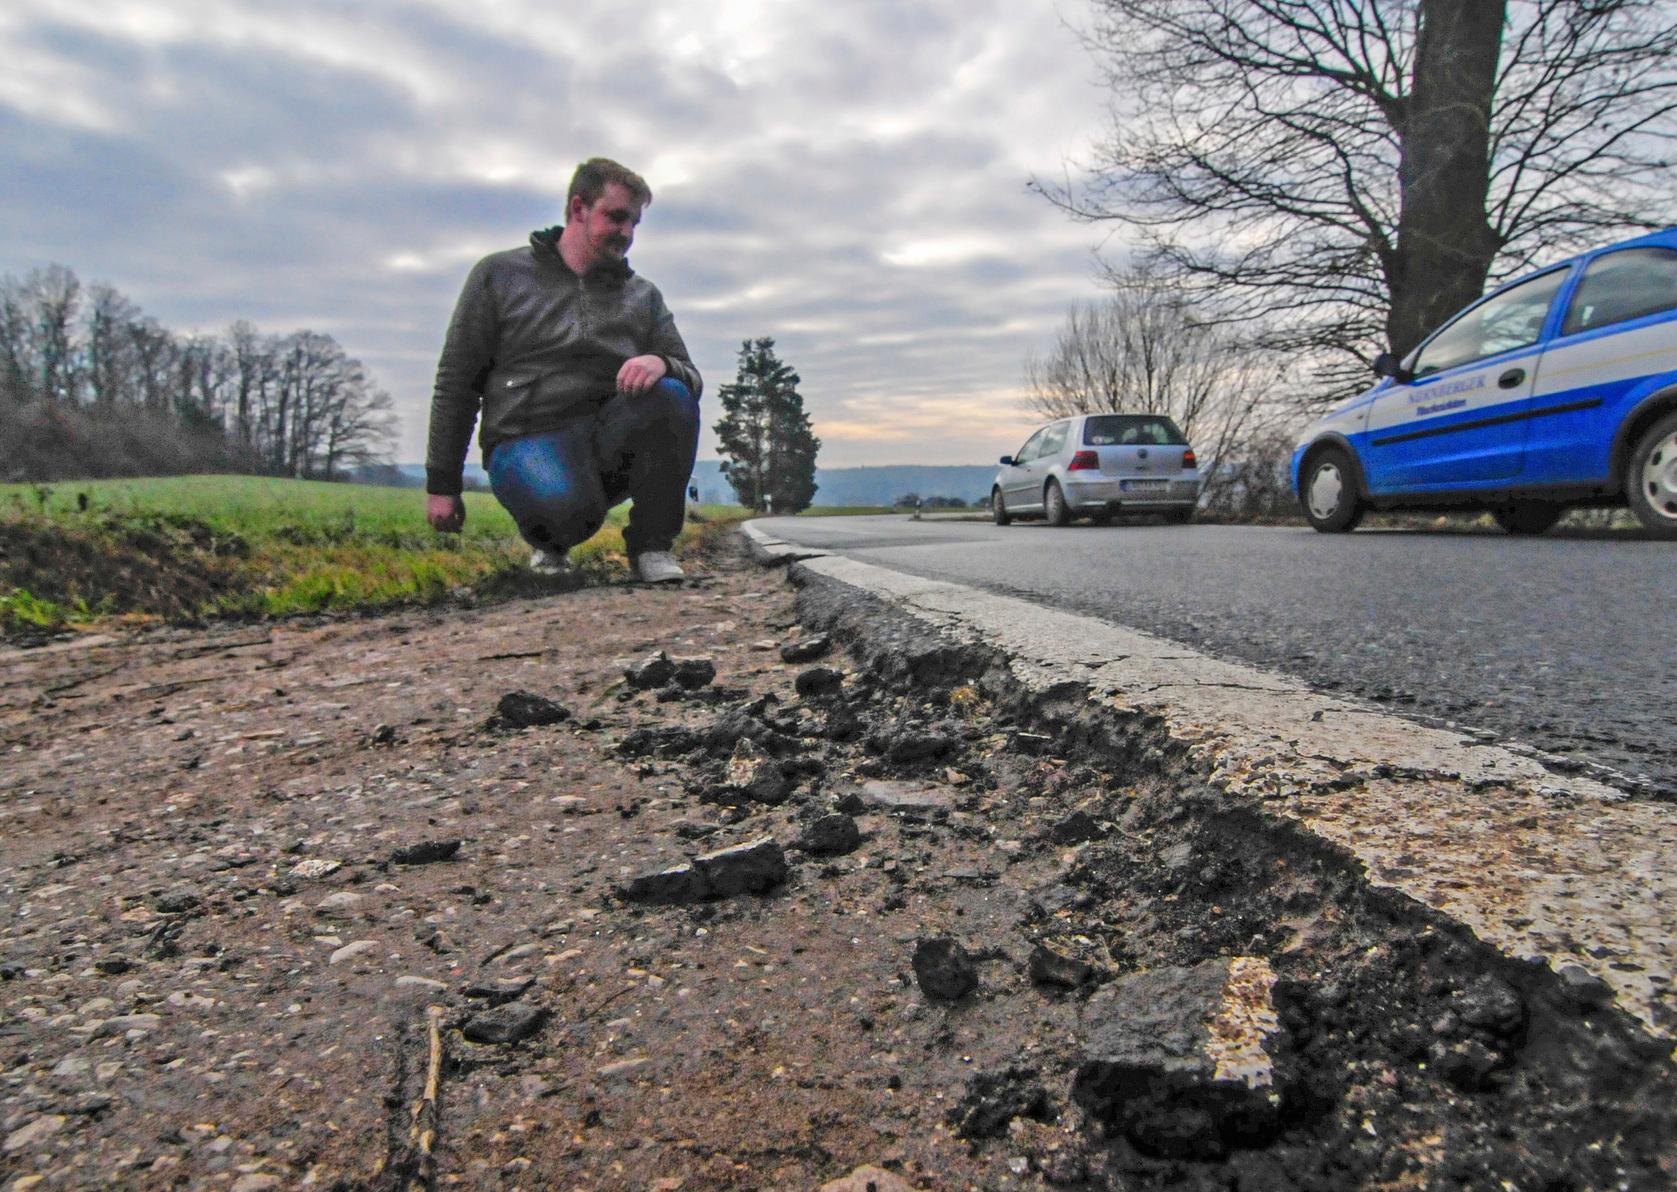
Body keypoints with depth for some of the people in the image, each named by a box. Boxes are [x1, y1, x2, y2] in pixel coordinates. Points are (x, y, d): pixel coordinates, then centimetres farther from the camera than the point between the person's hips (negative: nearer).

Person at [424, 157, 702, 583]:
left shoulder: (643, 296, 17)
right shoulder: (499, 275, 8)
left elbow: (692, 379, 7)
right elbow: (455, 382, 7)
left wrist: (662, 364, -19)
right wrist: (441, 484, 2)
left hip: (609, 438, 3)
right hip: (528, 440, -3)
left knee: (671, 395, -28)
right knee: (568, 505, -38)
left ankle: (652, 545, -11)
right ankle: (549, 541, 3)